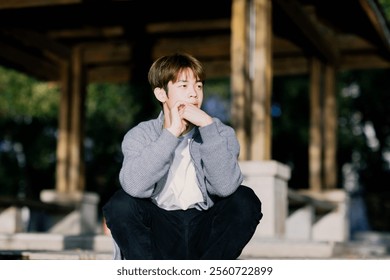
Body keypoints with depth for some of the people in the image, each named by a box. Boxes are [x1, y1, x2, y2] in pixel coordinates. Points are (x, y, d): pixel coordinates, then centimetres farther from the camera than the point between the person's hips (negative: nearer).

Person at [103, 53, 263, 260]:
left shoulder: (219, 133, -2)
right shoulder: (140, 135, -4)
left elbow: (226, 186, -23)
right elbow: (134, 186, -27)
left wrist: (207, 125, -24)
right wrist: (171, 132, -26)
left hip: (206, 238, 1)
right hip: (159, 238, -1)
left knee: (245, 200, -24)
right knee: (121, 203, -26)